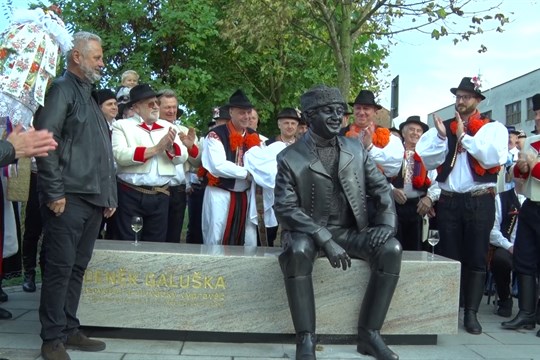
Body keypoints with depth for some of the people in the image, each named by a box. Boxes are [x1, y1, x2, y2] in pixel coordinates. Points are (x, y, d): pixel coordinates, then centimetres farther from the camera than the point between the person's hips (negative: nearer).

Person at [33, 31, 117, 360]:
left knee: (77, 267, 12)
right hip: (69, 198, -8)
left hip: (93, 199, 8)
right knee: (60, 268, -2)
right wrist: (55, 193, -18)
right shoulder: (62, 89, -5)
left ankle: (70, 331, 21)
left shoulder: (89, 95, 21)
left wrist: (110, 195, 17)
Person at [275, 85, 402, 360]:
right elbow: (286, 208, -13)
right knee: (297, 251, -37)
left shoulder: (356, 149, 6)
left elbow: (382, 189, 8)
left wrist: (387, 224, -12)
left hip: (349, 230, 4)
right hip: (309, 231, -3)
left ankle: (369, 333, -13)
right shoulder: (290, 158, -6)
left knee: (391, 248, -24)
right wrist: (325, 240, -25)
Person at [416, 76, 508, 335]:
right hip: (448, 201, 2)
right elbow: (426, 160, -1)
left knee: (475, 257, 3)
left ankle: (471, 313, 11)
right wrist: (441, 137, -14)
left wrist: (464, 137, -14)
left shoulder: (493, 128, 2)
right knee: (448, 256, 8)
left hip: (480, 201, -2)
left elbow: (495, 157, -16)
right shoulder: (441, 127, 9)